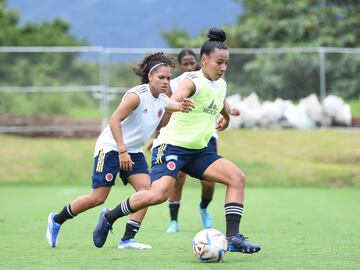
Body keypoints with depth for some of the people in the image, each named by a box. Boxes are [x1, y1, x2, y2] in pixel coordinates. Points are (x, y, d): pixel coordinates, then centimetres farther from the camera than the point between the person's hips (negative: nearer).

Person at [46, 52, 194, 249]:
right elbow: (114, 120, -24)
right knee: (98, 197, -8)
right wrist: (122, 151, -30)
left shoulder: (162, 100, 4)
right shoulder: (137, 95, -20)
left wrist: (183, 106, -37)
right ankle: (56, 220, 13)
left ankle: (128, 239, -11)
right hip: (111, 147, -7)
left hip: (133, 151, 7)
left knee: (146, 188, -13)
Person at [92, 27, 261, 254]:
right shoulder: (194, 81, -16)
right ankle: (109, 217, -5)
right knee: (160, 193, -26)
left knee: (237, 177, -8)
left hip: (198, 151, 8)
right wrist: (178, 104, -58)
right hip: (173, 145, -8)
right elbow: (174, 100, -38)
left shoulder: (221, 85, 10)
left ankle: (233, 237, -11)